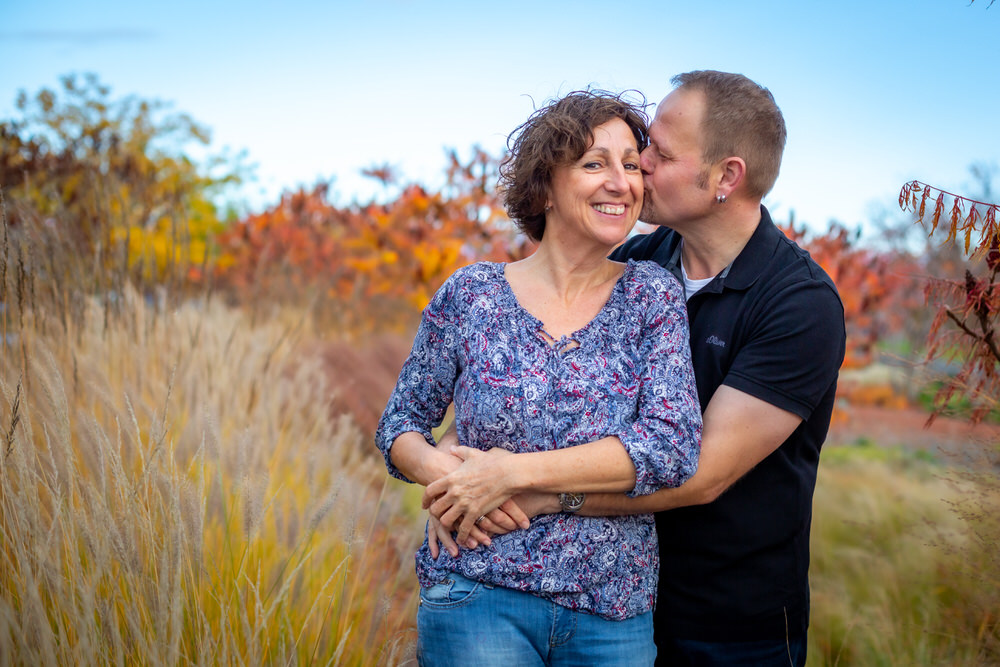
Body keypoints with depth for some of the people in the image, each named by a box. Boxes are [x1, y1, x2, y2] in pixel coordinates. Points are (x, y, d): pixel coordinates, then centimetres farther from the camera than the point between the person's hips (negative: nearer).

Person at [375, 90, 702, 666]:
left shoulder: (653, 295, -1)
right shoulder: (470, 295, 0)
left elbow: (673, 447, -13)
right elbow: (399, 426, 7)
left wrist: (514, 472, -18)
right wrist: (446, 472, -15)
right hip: (478, 597, -1)